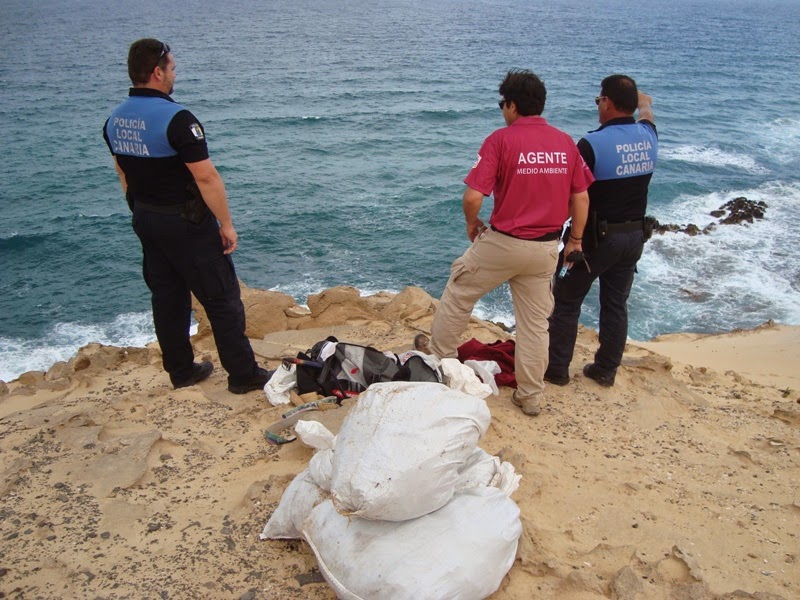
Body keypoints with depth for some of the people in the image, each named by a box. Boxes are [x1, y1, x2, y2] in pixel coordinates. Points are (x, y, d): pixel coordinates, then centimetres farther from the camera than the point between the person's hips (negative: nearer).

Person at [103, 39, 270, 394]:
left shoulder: (115, 120, 5)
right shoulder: (175, 118, -20)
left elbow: (124, 174, 14)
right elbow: (206, 177, -22)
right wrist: (226, 224, -14)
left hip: (145, 221, 8)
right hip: (186, 223, -8)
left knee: (167, 298, 16)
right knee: (222, 298, 1)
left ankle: (181, 371, 27)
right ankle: (243, 375, 8)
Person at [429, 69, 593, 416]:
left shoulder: (501, 139, -12)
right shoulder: (565, 142, 2)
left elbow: (473, 197, -19)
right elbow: (581, 198, 4)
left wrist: (472, 224, 1)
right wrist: (575, 240, 15)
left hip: (503, 243, -4)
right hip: (546, 248, 5)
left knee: (458, 294, 18)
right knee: (535, 322, 14)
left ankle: (440, 360, 32)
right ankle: (530, 397, 23)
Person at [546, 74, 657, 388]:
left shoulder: (592, 143, -20)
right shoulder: (647, 137, 1)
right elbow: (646, 110, 27)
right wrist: (642, 100, 48)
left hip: (597, 237, -6)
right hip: (634, 236, 6)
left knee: (566, 302, 8)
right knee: (616, 305, 16)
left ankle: (556, 369, 15)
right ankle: (606, 370, 26)